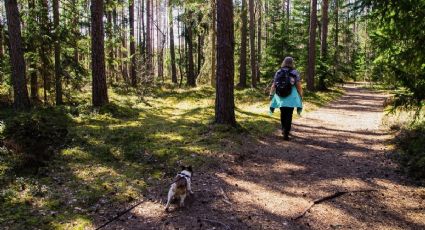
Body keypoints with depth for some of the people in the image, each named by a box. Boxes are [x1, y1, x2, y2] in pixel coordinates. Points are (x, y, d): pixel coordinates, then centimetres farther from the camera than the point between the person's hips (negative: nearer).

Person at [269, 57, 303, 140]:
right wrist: (301, 96, 3)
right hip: (291, 97, -3)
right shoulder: (295, 73, -1)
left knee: (283, 114, 19)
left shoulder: (278, 72, 5)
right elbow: (299, 86, -5)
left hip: (280, 97, 3)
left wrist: (271, 94, 12)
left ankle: (284, 130, 29)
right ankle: (286, 133, -10)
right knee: (289, 115, -1)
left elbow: (273, 86, 4)